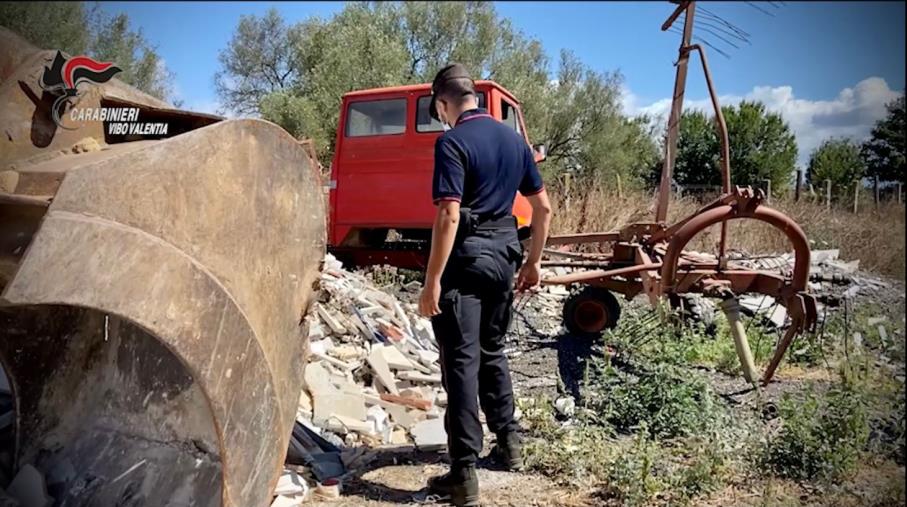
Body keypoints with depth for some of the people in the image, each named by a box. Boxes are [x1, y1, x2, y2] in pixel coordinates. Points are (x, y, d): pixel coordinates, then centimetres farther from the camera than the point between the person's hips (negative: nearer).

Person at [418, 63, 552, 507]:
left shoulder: (452, 142, -12)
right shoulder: (514, 139, 10)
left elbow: (449, 216, -21)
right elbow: (543, 208, 12)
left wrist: (432, 282, -19)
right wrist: (533, 261, 20)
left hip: (466, 258, -7)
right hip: (503, 255, 7)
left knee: (461, 361, -3)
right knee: (492, 351, 22)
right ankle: (508, 442, 32)